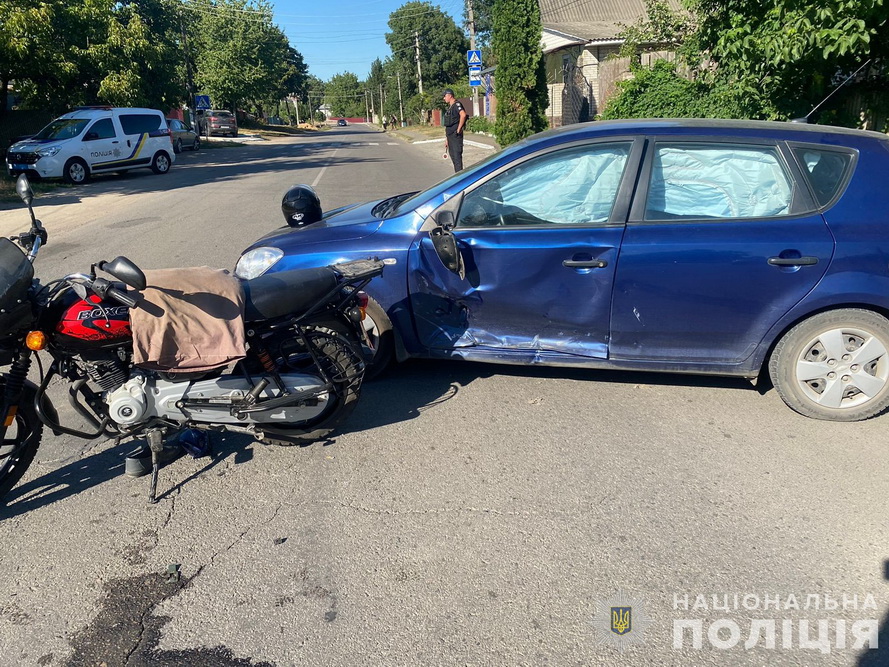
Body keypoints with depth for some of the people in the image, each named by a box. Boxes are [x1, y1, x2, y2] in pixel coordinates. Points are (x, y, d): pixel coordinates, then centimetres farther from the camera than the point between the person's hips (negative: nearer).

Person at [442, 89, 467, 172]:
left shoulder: (456, 105, -10)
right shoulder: (449, 107, 19)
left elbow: (463, 115, -30)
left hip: (455, 135, -10)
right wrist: (446, 139, 21)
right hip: (450, 135, 10)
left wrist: (459, 129, -25)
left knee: (457, 156, -10)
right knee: (453, 156, 13)